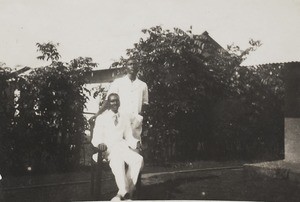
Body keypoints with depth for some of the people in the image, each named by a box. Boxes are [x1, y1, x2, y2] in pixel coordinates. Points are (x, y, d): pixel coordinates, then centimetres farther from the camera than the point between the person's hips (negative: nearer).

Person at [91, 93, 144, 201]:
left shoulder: (125, 118, 17)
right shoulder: (101, 118, 7)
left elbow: (129, 136, 16)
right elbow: (97, 137, 0)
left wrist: (136, 143, -6)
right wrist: (100, 143, -24)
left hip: (122, 146, 4)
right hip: (107, 148, -3)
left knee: (139, 159, -26)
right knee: (118, 160, -38)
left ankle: (121, 193, -24)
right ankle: (125, 192, -30)